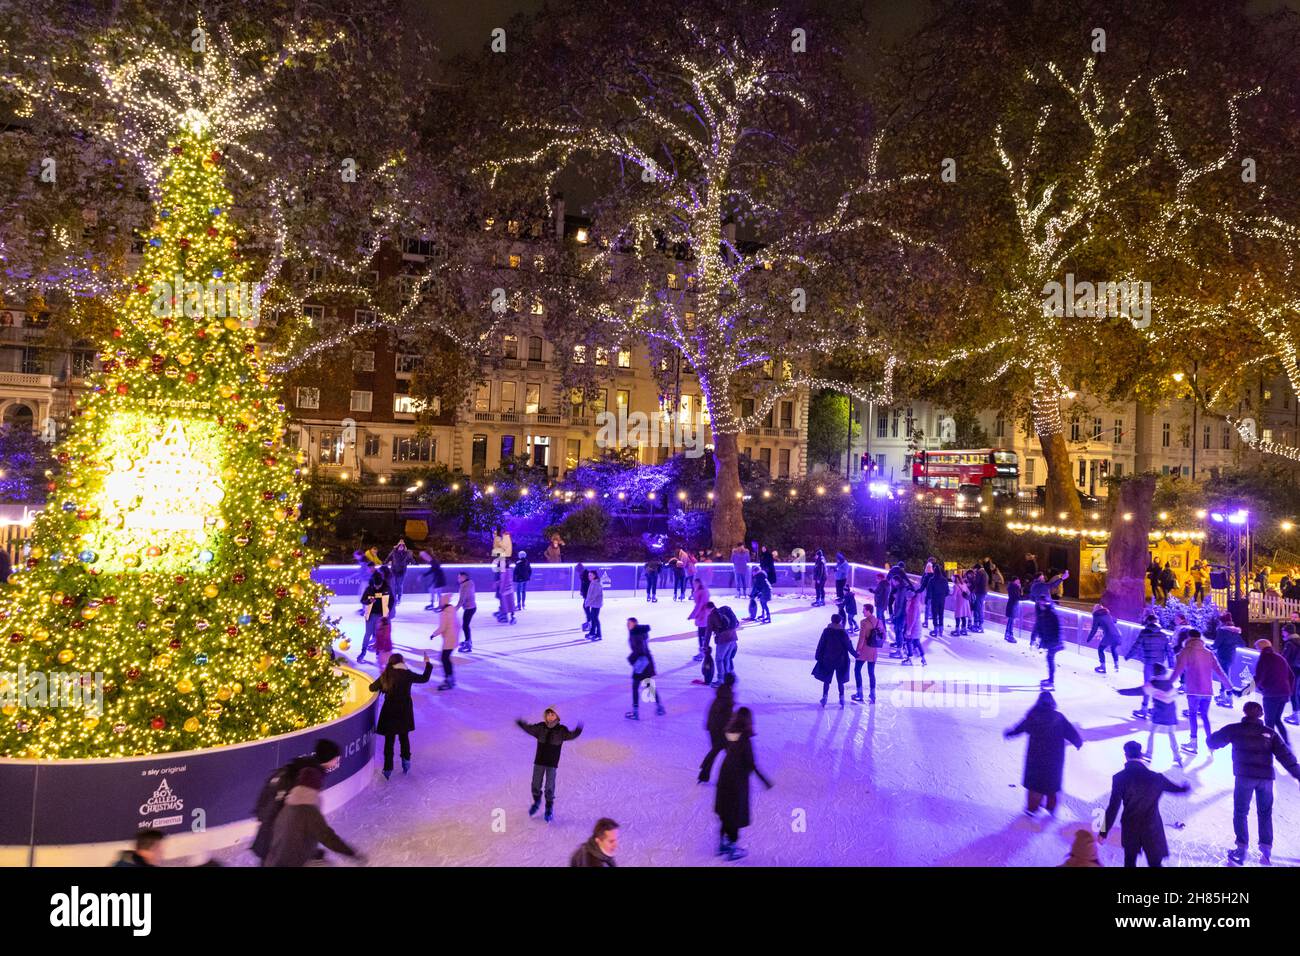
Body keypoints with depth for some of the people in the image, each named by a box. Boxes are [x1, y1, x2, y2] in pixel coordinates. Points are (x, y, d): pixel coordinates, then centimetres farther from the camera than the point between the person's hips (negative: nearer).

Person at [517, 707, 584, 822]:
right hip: (539, 761, 2)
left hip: (552, 763, -2)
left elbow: (570, 735, -23)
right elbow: (530, 729, -13)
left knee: (549, 787, -1)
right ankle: (536, 801, 40)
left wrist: (577, 732, -44)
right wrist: (521, 723, -33)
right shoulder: (540, 727, -3)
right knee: (536, 785, 10)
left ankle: (549, 809, 19)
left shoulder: (561, 730, -9)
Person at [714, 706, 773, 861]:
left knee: (726, 811, 21)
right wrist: (765, 781, -13)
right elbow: (751, 764, -21)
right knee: (737, 814, 9)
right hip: (738, 780, -6)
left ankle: (723, 843, 33)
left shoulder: (730, 734, -4)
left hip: (725, 777, 6)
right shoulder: (745, 739, -23)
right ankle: (732, 849, 20)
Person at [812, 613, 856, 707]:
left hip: (828, 660, 1)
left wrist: (818, 656, 7)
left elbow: (821, 645, -2)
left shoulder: (826, 631, -5)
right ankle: (841, 698, 11)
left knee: (826, 680, 11)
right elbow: (848, 646, -5)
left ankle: (824, 697, 9)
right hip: (841, 660, -1)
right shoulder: (842, 633, -10)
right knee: (840, 680, 10)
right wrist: (855, 654, 10)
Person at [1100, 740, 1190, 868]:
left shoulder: (1119, 778, -18)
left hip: (1130, 830, 0)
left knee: (1130, 863, 21)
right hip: (1152, 830, 0)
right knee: (1155, 863, 14)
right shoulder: (1156, 778, -14)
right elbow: (1177, 788, 7)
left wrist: (1104, 832, -11)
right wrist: (1186, 787, 32)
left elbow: (1113, 808, -19)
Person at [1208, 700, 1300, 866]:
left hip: (1244, 776, -2)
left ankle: (1241, 849, 5)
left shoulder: (1235, 729, 5)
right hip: (1266, 777, 3)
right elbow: (1286, 756, 4)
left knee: (1241, 812, 10)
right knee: (1265, 814, 18)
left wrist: (1212, 745, 35)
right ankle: (1266, 850, 13)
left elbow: (1213, 741, 11)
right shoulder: (1269, 733, 12)